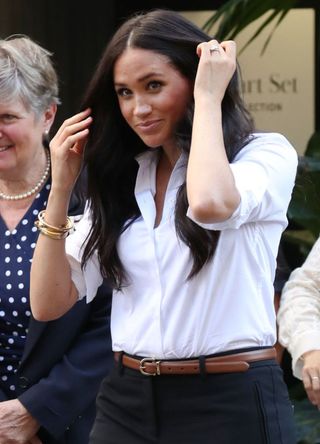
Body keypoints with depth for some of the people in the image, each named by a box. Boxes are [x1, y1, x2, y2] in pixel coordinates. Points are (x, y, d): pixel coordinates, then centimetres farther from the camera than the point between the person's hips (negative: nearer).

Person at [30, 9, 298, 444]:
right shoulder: (119, 179, 9)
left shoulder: (266, 155, -5)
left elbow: (210, 205, -30)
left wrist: (207, 99, -16)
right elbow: (49, 304, 5)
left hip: (230, 404, -4)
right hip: (127, 404, 5)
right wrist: (61, 187, -3)